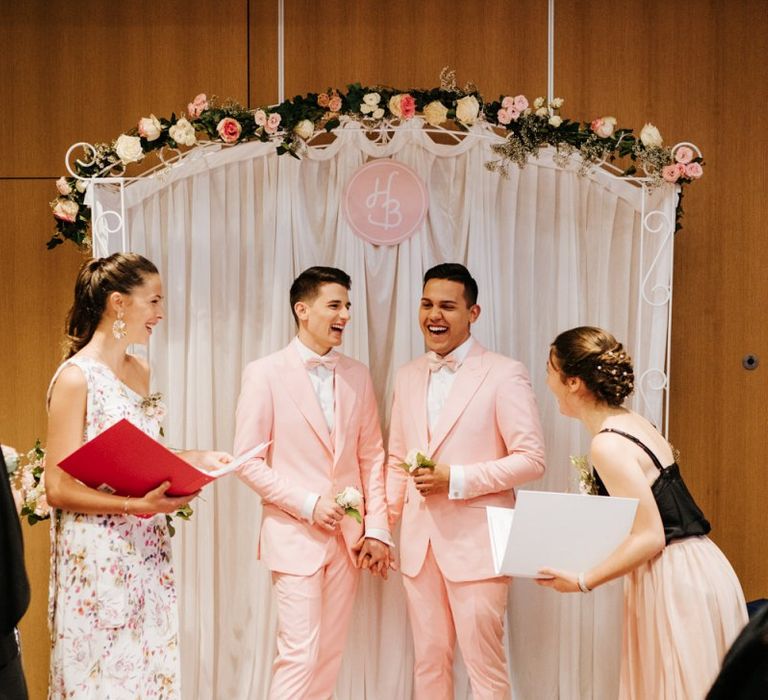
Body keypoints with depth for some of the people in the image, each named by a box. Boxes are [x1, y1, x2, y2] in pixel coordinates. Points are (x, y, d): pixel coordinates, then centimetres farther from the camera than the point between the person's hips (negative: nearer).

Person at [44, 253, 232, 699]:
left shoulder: (140, 372, 10)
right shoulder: (76, 377, -13)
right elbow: (59, 488, -14)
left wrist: (197, 458, 7)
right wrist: (133, 506, -24)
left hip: (147, 552, 7)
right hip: (98, 557, -7)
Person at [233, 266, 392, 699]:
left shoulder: (358, 376, 8)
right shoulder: (266, 374, -6)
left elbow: (372, 457, 10)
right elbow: (248, 459, -8)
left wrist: (377, 529, 3)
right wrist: (308, 504, -14)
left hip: (347, 537, 5)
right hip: (295, 536, -5)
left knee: (330, 656, 9)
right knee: (300, 655, -6)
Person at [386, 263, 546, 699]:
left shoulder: (504, 375, -7)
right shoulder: (408, 377, 12)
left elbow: (532, 459, -10)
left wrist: (455, 479, -17)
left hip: (476, 542, -5)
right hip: (419, 543, 6)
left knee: (485, 665, 1)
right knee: (429, 662, 13)